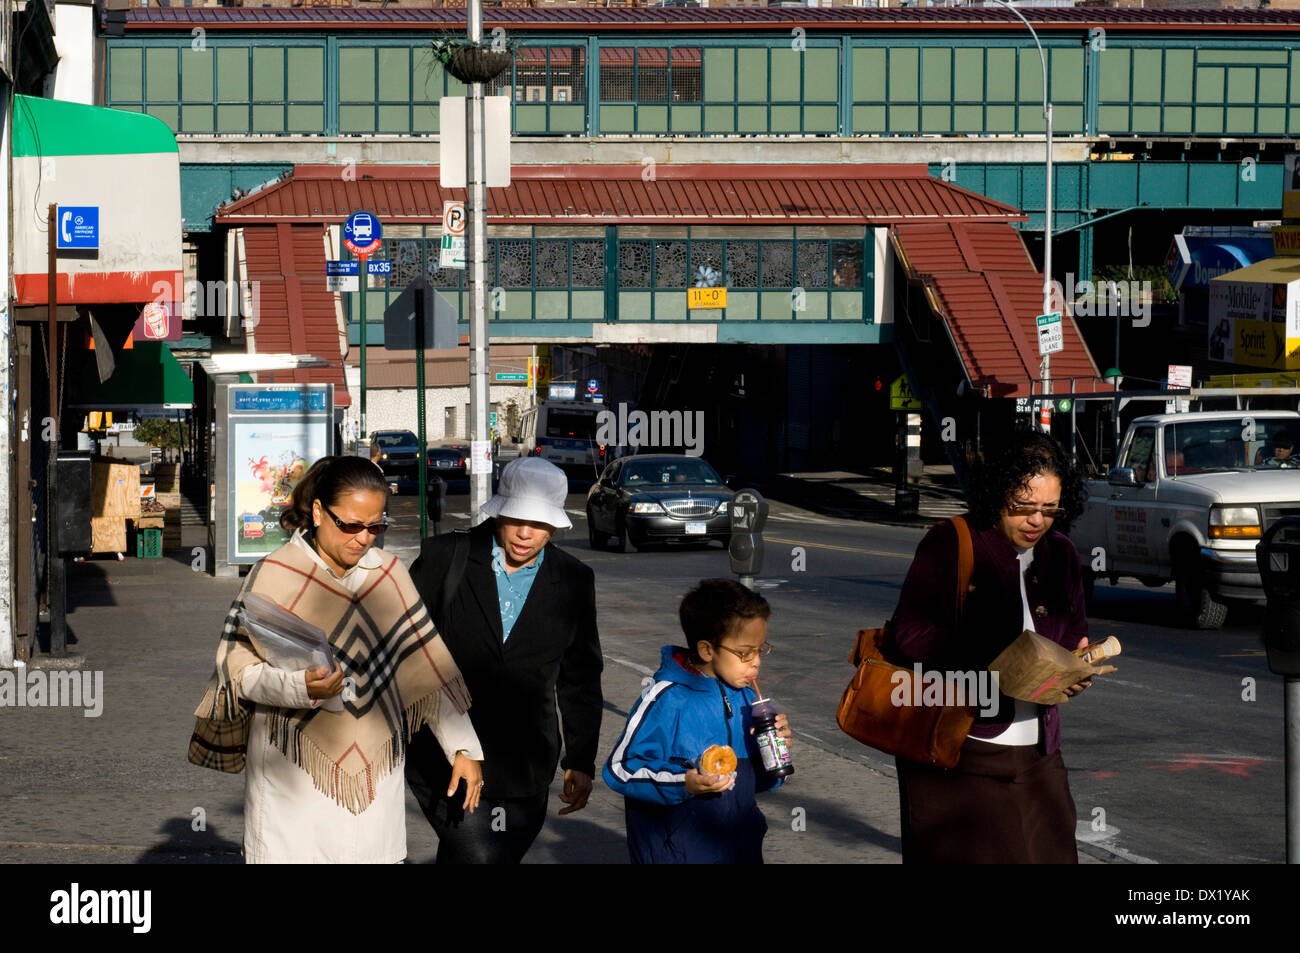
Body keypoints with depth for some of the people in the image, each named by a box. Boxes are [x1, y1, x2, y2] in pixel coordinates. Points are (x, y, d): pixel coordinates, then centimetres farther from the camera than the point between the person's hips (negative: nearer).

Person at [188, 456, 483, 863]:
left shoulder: (387, 573, 7)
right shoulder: (276, 575, -6)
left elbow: (425, 662, 9)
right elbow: (238, 668, -8)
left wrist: (464, 747, 5)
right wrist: (301, 686, -27)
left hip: (375, 774, 4)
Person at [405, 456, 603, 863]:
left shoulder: (574, 582, 5)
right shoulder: (445, 558, -2)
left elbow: (580, 678, 12)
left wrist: (581, 762, 11)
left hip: (523, 773, 2)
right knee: (480, 856, -16)